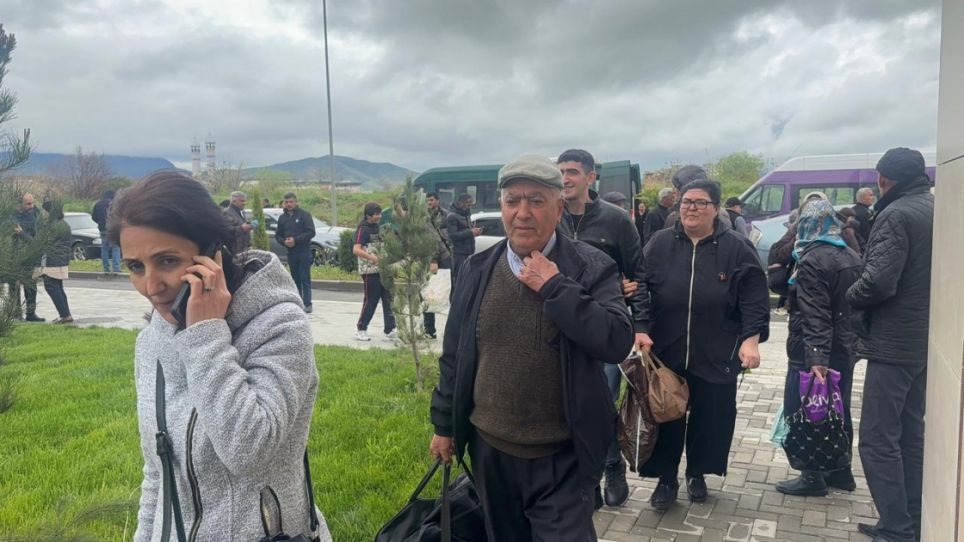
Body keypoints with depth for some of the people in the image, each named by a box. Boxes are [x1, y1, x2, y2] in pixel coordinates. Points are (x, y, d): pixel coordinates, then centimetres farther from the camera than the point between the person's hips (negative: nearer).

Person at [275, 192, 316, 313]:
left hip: (304, 252, -5)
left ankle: (307, 304, -5)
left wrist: (296, 240, -16)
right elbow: (278, 235, 15)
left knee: (305, 278, -6)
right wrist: (284, 241, -7)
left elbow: (311, 232, -10)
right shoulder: (282, 217, 13)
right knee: (295, 278, 8)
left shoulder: (304, 215, -3)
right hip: (291, 252, 5)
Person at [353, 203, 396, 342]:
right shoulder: (363, 229, -11)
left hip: (381, 269, 8)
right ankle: (360, 330, 13)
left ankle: (390, 330, 8)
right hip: (369, 270, -8)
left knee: (388, 299, 4)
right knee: (371, 300, -2)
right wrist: (373, 258, -31)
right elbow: (356, 250, -22)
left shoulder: (376, 227, 13)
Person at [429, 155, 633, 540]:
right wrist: (444, 424, 11)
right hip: (489, 451, 4)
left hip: (562, 459, -4)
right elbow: (454, 355, 7)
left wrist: (555, 287, -23)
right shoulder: (478, 269, 1)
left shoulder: (591, 268, -10)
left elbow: (618, 343, -21)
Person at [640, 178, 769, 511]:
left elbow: (754, 299, -4)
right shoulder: (660, 244, 1)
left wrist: (751, 339, -13)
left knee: (710, 417, 12)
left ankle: (697, 473, 34)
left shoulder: (736, 248, -3)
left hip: (716, 356, 0)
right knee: (666, 418, 7)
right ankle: (666, 478, 23)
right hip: (665, 352, 1)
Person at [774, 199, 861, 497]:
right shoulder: (853, 257, 11)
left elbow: (814, 315, -25)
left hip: (813, 353, -9)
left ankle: (813, 477, 6)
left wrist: (816, 357, -29)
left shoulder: (812, 261, -17)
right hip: (845, 349, 9)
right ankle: (840, 471, 28)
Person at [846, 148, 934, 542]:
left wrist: (851, 296, -7)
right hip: (928, 340, 9)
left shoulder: (895, 215, -16)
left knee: (878, 440, -3)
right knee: (911, 435, 16)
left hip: (894, 342, -9)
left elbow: (879, 280, -25)